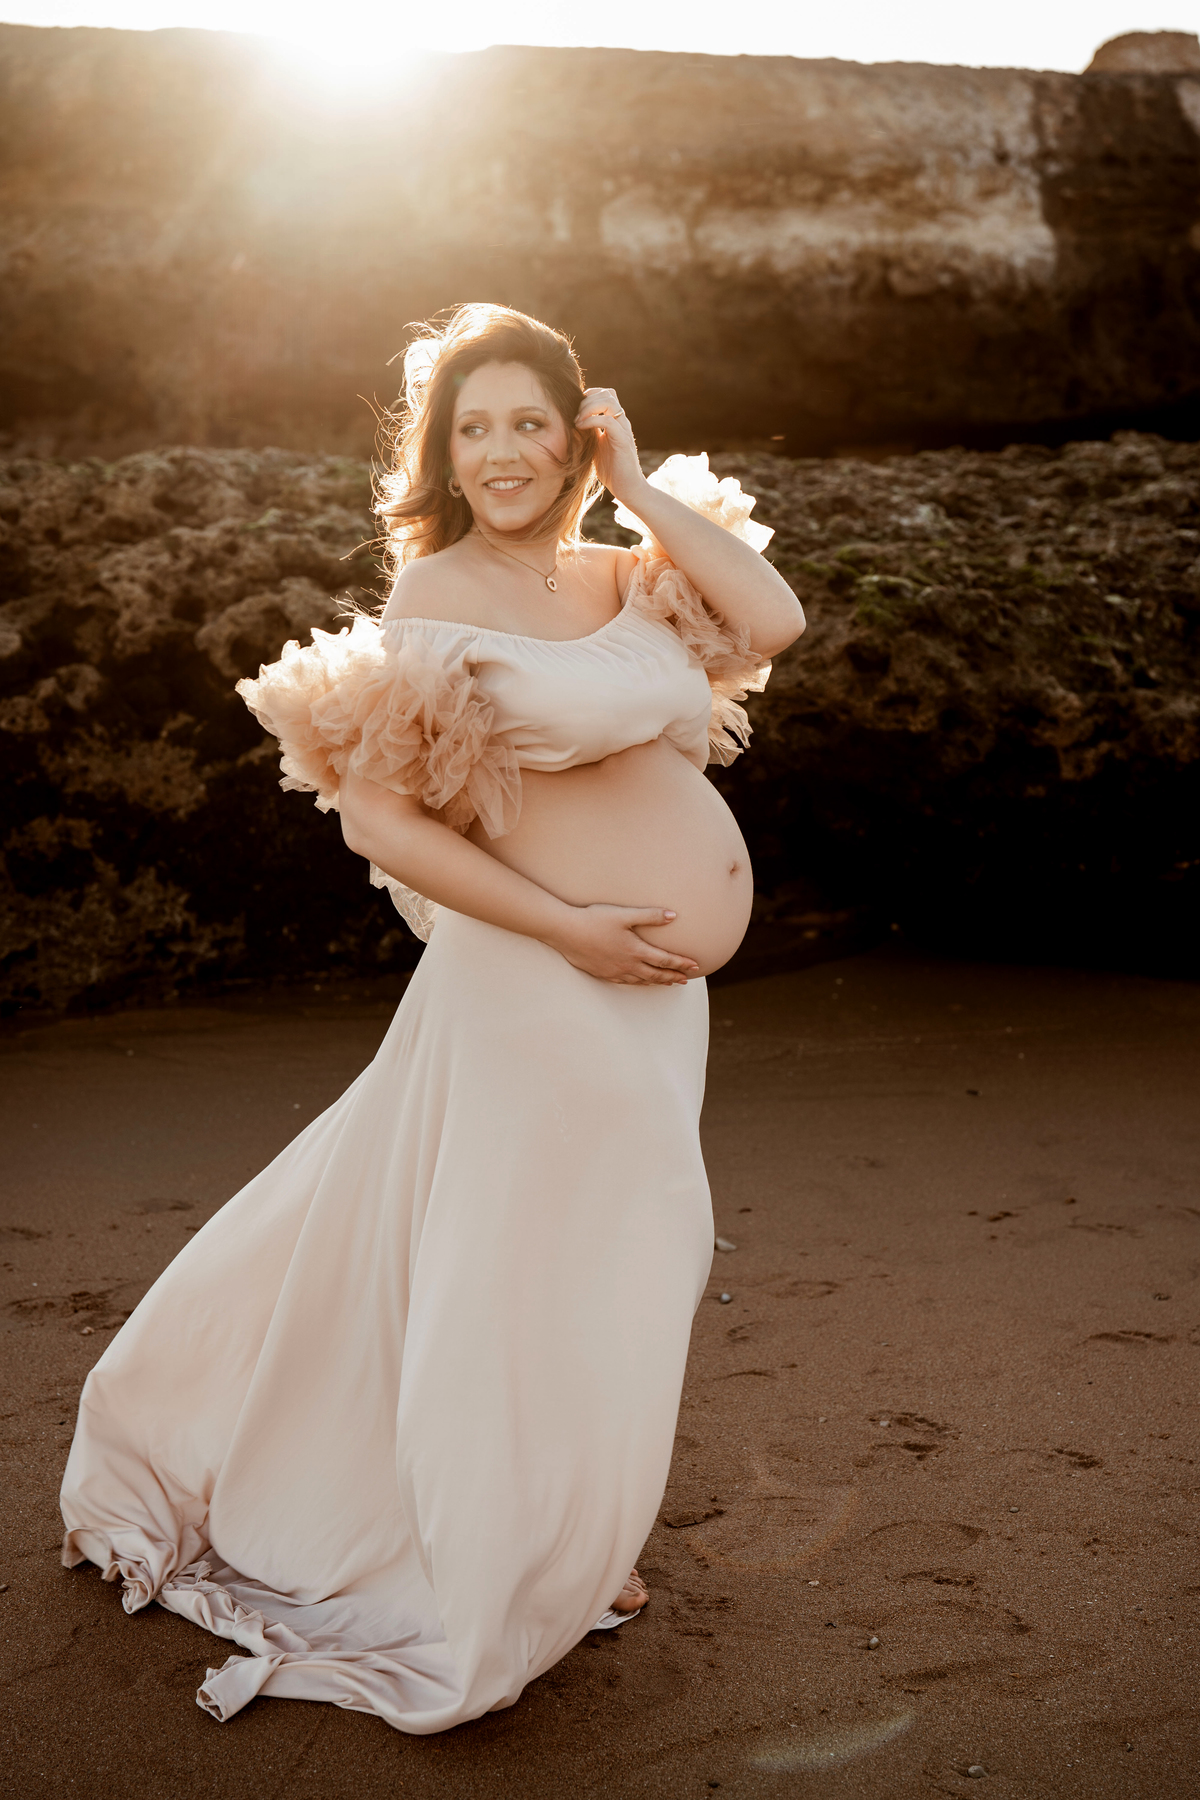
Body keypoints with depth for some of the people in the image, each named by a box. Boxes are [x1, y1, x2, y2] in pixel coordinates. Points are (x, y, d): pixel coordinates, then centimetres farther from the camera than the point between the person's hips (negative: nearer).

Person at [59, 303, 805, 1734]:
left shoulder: (625, 579, 8)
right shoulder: (435, 599, -11)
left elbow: (775, 618, -7)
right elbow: (376, 816, -16)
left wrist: (642, 488, -3)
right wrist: (572, 929, -17)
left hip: (660, 983, 7)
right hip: (546, 980, -7)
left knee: (608, 1267, 19)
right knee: (536, 1270, 5)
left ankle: (564, 1540, 42)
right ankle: (499, 1581, 29)